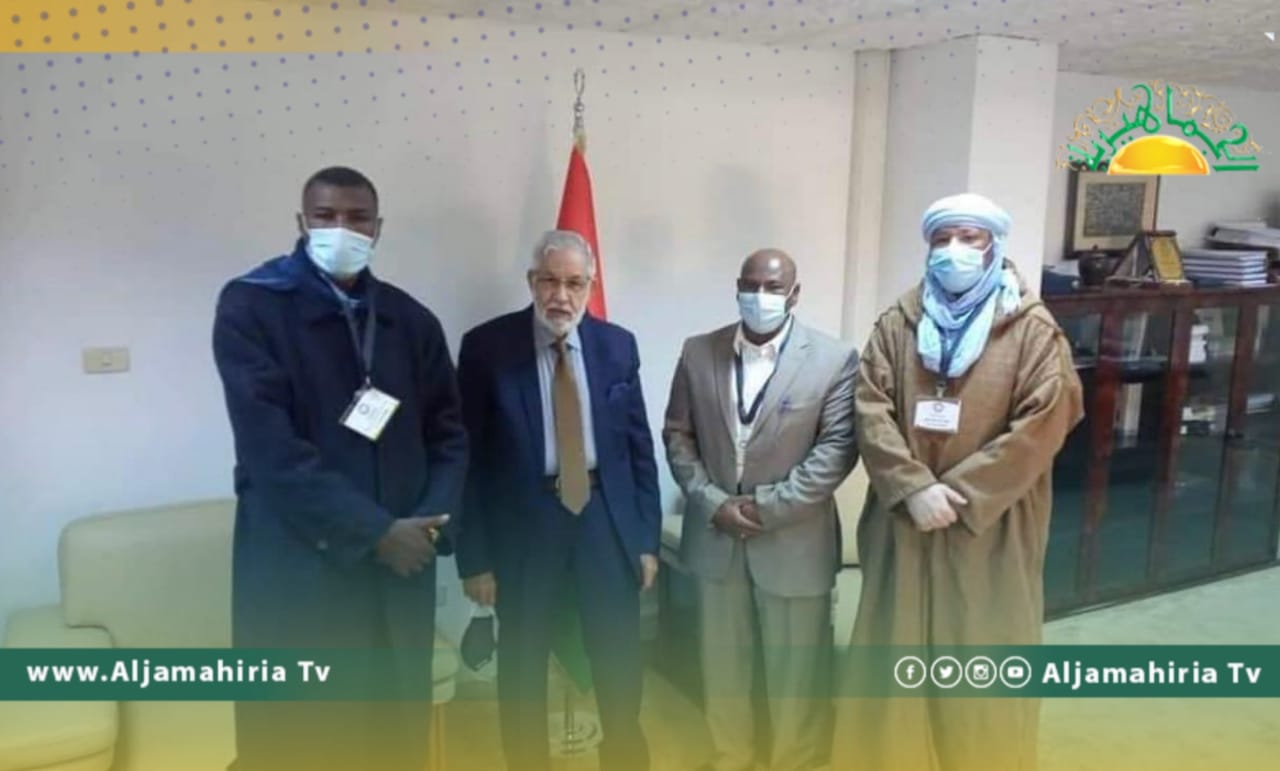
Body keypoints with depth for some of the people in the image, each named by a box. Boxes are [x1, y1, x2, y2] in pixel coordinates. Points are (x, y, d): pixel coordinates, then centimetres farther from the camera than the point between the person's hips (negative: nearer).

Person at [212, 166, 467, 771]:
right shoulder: (251, 306, -6)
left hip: (403, 563, 4)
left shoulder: (411, 319, 7)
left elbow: (449, 432, 8)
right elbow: (270, 446, -15)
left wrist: (433, 519, -9)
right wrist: (375, 531, -17)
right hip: (296, 567, -4)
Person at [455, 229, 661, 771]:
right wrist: (474, 554, -8)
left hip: (607, 520, 2)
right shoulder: (487, 346, -9)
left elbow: (639, 447, 4)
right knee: (522, 668, 15)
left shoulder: (618, 345, 0)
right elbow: (468, 456, -7)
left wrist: (647, 537, 3)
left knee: (620, 661, 16)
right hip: (524, 524, -2)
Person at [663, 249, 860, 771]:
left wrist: (769, 506, -17)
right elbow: (677, 435, 2)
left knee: (796, 669, 12)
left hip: (794, 541, -3)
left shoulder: (835, 359, -8)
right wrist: (712, 502, -10)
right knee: (722, 659, 18)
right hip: (714, 535, 3)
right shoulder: (698, 352, 1)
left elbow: (837, 449, -12)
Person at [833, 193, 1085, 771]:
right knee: (897, 647, 13)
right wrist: (913, 488, -16)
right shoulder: (897, 324, 4)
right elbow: (871, 410, -4)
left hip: (991, 527, -2)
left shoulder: (1033, 330, -3)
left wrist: (962, 494, -15)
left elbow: (1044, 423, -12)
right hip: (902, 520, 3)